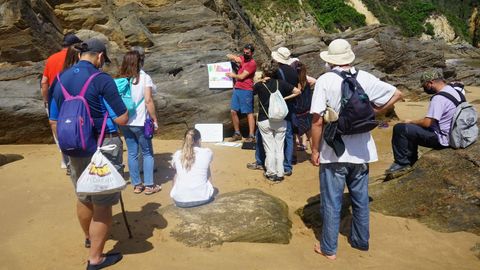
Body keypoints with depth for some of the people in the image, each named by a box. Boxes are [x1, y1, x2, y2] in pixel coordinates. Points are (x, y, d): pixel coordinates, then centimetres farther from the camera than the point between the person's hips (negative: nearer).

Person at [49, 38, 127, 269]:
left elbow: (54, 121, 11)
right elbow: (122, 119, -13)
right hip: (103, 149, -7)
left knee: (83, 197, 24)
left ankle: (89, 237, 48)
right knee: (102, 204, 6)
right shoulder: (101, 79, -14)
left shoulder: (59, 80, 5)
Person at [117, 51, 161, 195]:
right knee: (147, 153, 9)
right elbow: (148, 101, -12)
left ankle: (137, 185, 20)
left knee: (132, 153, 13)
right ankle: (149, 185, 12)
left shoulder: (119, 79, 4)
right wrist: (154, 119, -4)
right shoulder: (144, 78, -8)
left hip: (124, 122, 4)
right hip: (140, 123, -4)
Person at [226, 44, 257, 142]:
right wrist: (234, 57, -6)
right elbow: (228, 56, 15)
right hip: (236, 89, 8)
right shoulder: (242, 58, 14)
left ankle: (251, 136, -4)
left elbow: (242, 77, -12)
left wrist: (233, 75, 6)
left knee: (249, 113, -5)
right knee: (233, 111, 7)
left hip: (246, 90, -7)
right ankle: (237, 133, 16)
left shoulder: (252, 63, -9)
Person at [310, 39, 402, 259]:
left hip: (334, 152, -3)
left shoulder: (325, 80, -13)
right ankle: (361, 241, 36)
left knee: (331, 202, 9)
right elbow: (396, 94, 6)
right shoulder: (365, 78, -2)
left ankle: (329, 248, 21)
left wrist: (314, 150, -7)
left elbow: (317, 119, -17)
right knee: (361, 199, 20)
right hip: (361, 151, 4)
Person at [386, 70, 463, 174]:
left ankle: (402, 162, -1)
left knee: (400, 128, -13)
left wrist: (410, 122, -7)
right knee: (411, 129, 23)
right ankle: (411, 161, 25)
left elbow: (427, 123, -26)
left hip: (441, 139, -10)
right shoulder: (454, 90, 6)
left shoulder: (439, 98, -24)